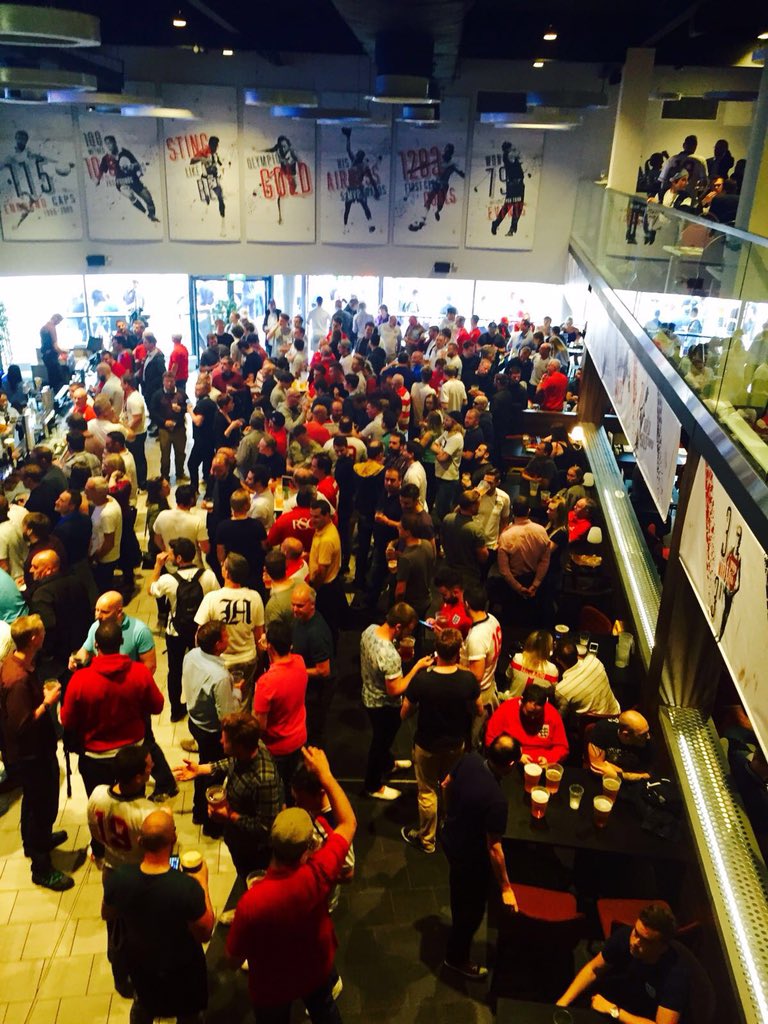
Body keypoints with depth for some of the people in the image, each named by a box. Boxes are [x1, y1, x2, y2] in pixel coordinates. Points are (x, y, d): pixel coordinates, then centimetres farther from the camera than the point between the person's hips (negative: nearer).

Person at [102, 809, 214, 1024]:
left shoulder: (118, 877, -29)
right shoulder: (188, 887, -40)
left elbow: (107, 914, -6)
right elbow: (205, 933, -23)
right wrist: (202, 883, -16)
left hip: (139, 960, 3)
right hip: (181, 966, -3)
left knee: (142, 1006, 35)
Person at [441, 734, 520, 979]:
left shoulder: (470, 759, -18)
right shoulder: (496, 799, -38)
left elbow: (446, 785, 1)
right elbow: (494, 848, -30)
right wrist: (506, 888, -18)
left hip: (450, 838, 7)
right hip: (470, 856, -7)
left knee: (460, 891, 36)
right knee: (472, 909, 19)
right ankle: (457, 958, 42)